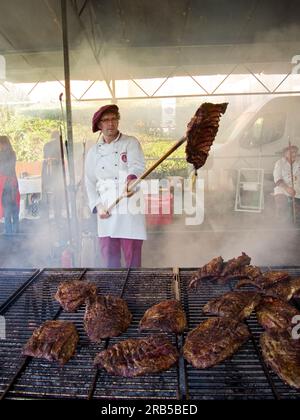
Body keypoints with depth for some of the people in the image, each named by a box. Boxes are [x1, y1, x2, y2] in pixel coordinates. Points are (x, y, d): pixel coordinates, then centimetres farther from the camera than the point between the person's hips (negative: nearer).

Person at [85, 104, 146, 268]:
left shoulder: (131, 143, 3)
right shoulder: (93, 152, 13)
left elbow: (137, 166, -15)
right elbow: (90, 183, 15)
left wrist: (131, 179, -38)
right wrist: (98, 206, 1)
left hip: (130, 208, -3)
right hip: (106, 212, 3)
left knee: (133, 258, 1)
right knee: (109, 258, 9)